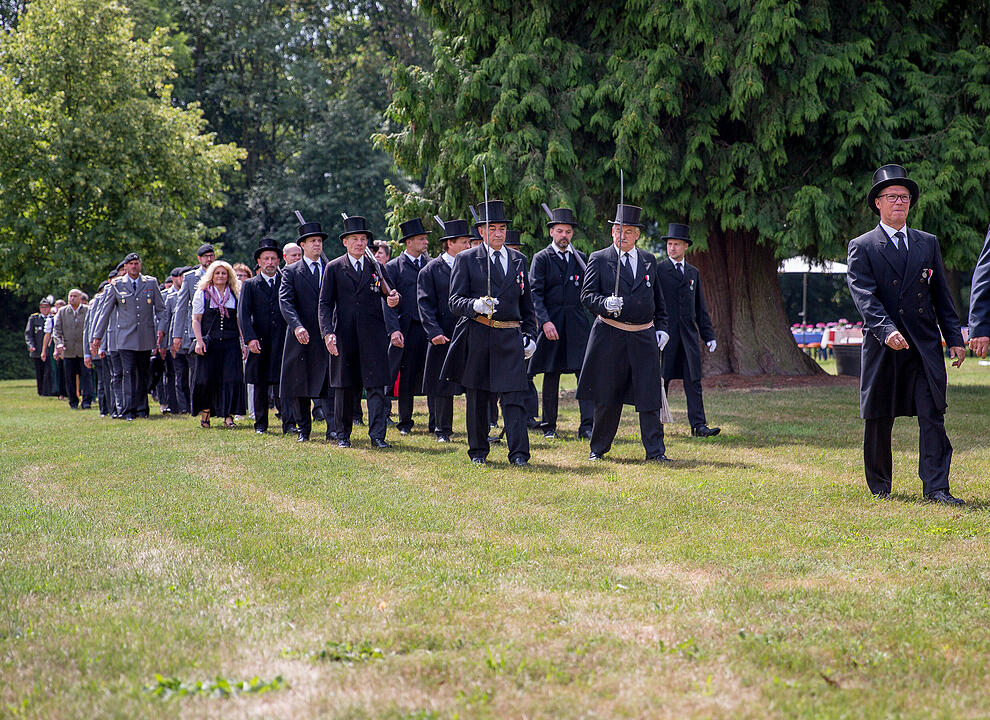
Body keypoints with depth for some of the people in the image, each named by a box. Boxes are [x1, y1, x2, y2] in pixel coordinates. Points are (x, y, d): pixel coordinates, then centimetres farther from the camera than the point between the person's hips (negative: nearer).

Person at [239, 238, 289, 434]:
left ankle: (288, 423, -10)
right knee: (260, 386, 7)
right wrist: (250, 338, -14)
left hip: (283, 342, -1)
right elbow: (243, 314, 0)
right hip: (260, 343, 1)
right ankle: (261, 423, 15)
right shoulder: (250, 285, 9)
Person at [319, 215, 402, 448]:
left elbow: (388, 301, 11)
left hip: (373, 334, 1)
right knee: (344, 386, 6)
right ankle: (343, 434, 16)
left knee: (376, 385, -7)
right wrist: (328, 333, -10)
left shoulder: (377, 267, 11)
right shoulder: (334, 268, 6)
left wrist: (393, 329, -7)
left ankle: (377, 435, -9)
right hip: (344, 334, -1)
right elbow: (325, 304, 3)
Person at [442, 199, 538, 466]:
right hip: (477, 336, -1)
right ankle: (478, 451, 19)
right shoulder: (466, 259, 2)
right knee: (477, 398, 7)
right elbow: (455, 301, -4)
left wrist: (530, 335, 8)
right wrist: (475, 305, -25)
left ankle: (519, 453, -8)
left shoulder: (519, 260, 13)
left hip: (510, 338, 1)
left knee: (514, 396, -7)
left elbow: (527, 304, 19)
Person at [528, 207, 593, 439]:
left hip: (578, 322, 2)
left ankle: (587, 426, -9)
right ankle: (549, 426, 13)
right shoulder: (542, 258, 1)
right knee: (551, 376, 4)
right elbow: (536, 293, -7)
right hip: (551, 322, -2)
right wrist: (545, 321, -18)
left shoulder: (581, 258, 13)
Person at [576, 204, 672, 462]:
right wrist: (605, 303, -22)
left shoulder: (649, 260, 13)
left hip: (644, 337, 2)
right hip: (610, 336, -2)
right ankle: (598, 448, 17)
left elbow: (658, 298, 19)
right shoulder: (599, 259, 2)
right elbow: (587, 295, -3)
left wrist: (661, 327, 11)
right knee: (608, 398, 4)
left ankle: (655, 451, 1)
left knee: (650, 396, -2)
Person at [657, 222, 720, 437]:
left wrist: (709, 335, 13)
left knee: (693, 381, 0)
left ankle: (698, 425, -2)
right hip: (666, 332, -4)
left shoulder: (693, 273, 15)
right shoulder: (658, 271, 0)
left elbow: (700, 307, 18)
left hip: (689, 333, 4)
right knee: (661, 380, 1)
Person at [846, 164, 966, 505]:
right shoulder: (861, 247, 1)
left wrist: (955, 338, 7)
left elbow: (942, 295, 14)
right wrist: (886, 330, -26)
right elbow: (865, 297, -11)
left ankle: (936, 488, -7)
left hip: (926, 345, 2)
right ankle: (880, 486, 22)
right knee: (879, 419, 6)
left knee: (932, 416, -7)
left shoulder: (928, 243, 14)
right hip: (883, 347, -2)